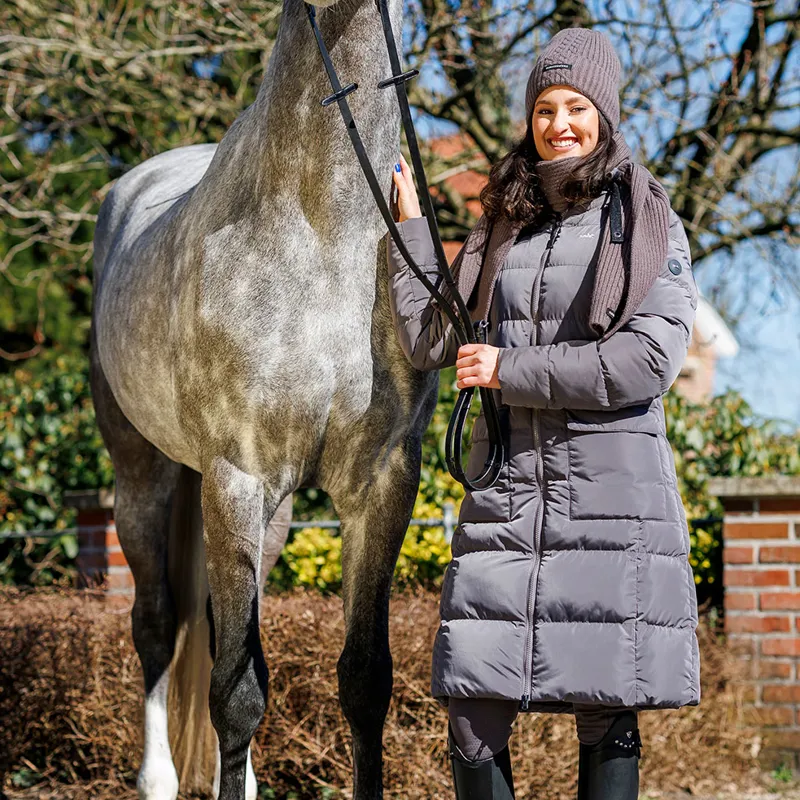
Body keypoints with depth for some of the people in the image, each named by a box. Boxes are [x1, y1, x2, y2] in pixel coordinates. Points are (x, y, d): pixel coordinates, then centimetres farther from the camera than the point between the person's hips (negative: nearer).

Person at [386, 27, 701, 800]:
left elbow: (648, 360, -13)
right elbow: (429, 343, 11)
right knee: (473, 714, 0)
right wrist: (410, 229, 7)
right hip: (506, 486, 4)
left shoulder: (648, 224, 1)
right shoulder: (503, 226, 13)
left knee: (607, 720, 2)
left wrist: (510, 370, -11)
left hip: (611, 495, -3)